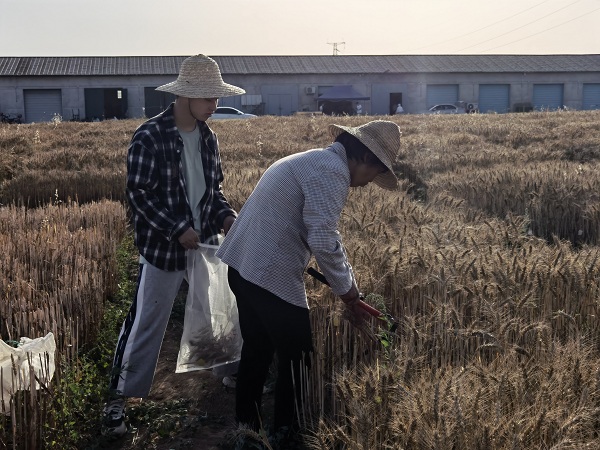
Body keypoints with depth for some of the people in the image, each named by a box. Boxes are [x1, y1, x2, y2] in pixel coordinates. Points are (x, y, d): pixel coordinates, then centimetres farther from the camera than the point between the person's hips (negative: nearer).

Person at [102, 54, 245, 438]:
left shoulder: (207, 137, 5)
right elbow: (138, 195, -15)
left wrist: (226, 215, -4)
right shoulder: (150, 137, -15)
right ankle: (119, 400, 17)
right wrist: (178, 229, -20)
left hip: (205, 246, 6)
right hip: (164, 249, -6)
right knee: (146, 326, 2)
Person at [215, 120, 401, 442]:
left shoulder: (316, 162, 18)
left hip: (243, 266, 10)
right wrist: (347, 290, -7)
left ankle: (246, 426, 36)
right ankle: (287, 432, 22)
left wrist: (346, 284, 25)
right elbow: (324, 242, -22)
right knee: (296, 359, 7)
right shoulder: (333, 172, -14)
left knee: (257, 349, 22)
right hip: (272, 277, -10)